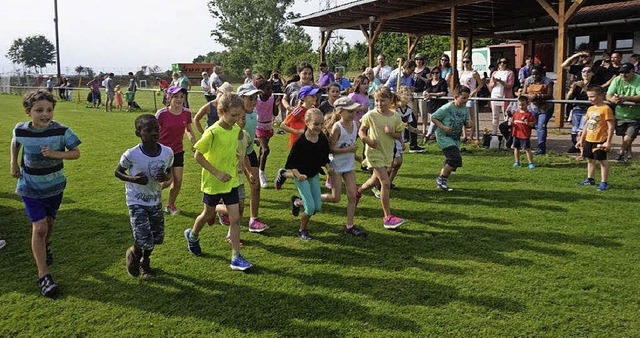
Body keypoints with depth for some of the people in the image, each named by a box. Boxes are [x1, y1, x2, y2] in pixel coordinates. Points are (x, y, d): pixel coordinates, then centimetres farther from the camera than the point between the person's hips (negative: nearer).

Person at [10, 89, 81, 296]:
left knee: (48, 222, 20)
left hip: (54, 185, 2)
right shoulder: (20, 130, -13)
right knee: (39, 227, -10)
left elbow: (76, 153, -12)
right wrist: (13, 164, 5)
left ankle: (45, 246, 56)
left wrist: (56, 154, -27)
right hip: (30, 187, -1)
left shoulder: (61, 131, -17)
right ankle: (43, 276, -4)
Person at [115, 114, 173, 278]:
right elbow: (118, 172, -5)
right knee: (145, 241, -11)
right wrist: (133, 179, -24)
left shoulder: (167, 152, -11)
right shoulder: (131, 155, -20)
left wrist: (165, 177, -17)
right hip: (137, 202, -4)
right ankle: (133, 253, 26)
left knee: (157, 238, 12)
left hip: (156, 201, 4)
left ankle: (145, 261, 43)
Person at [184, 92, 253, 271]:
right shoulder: (212, 132, -23)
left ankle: (236, 258, 5)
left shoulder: (236, 129, -3)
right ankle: (192, 235, 48)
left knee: (235, 218, 0)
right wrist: (217, 173, -23)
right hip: (213, 182, -5)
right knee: (208, 214, 17)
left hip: (231, 181, 5)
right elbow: (197, 155, -18)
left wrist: (235, 164, 4)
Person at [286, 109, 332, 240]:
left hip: (314, 175, 6)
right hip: (301, 176, -5)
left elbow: (324, 158, 8)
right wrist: (298, 175, -30)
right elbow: (290, 163, -17)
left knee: (318, 207, 5)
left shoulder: (323, 139, -7)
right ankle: (302, 230, 16)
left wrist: (328, 168, -10)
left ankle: (297, 202, 33)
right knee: (310, 208, -11)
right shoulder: (300, 141, -23)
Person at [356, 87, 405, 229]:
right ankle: (388, 217, -4)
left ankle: (358, 191, 54)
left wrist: (391, 133, -18)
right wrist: (368, 140, -22)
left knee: (376, 180, 22)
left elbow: (399, 136, 3)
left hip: (388, 153, 5)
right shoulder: (371, 115, -12)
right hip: (374, 152, -5)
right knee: (386, 183, -12)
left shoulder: (395, 116, -3)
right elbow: (361, 131, -3)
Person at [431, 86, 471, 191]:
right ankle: (441, 179, -2)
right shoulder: (447, 108, -17)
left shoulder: (465, 109, 2)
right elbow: (433, 117, -11)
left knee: (451, 161, 11)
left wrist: (468, 125, -12)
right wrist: (443, 127, -22)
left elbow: (466, 123, 12)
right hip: (444, 137, -7)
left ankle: (441, 182, 28)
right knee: (456, 159, -19)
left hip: (455, 138, 7)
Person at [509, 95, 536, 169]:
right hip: (516, 134, 5)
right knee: (516, 148, 14)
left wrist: (528, 123, -26)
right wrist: (511, 123, -4)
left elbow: (533, 124, -8)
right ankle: (517, 162, 26)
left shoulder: (529, 114, -7)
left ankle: (531, 163, 3)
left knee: (527, 149, -3)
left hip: (525, 135, -5)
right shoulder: (515, 113, 8)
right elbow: (512, 121, 18)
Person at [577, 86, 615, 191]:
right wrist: (581, 139, 19)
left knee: (602, 160, 1)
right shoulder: (590, 109, 10)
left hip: (600, 141, -8)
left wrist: (608, 141, -18)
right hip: (589, 139, 8)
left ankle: (604, 183, 6)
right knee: (590, 159, 17)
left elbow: (611, 126, -15)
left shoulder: (606, 109, -13)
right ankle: (590, 179, 30)